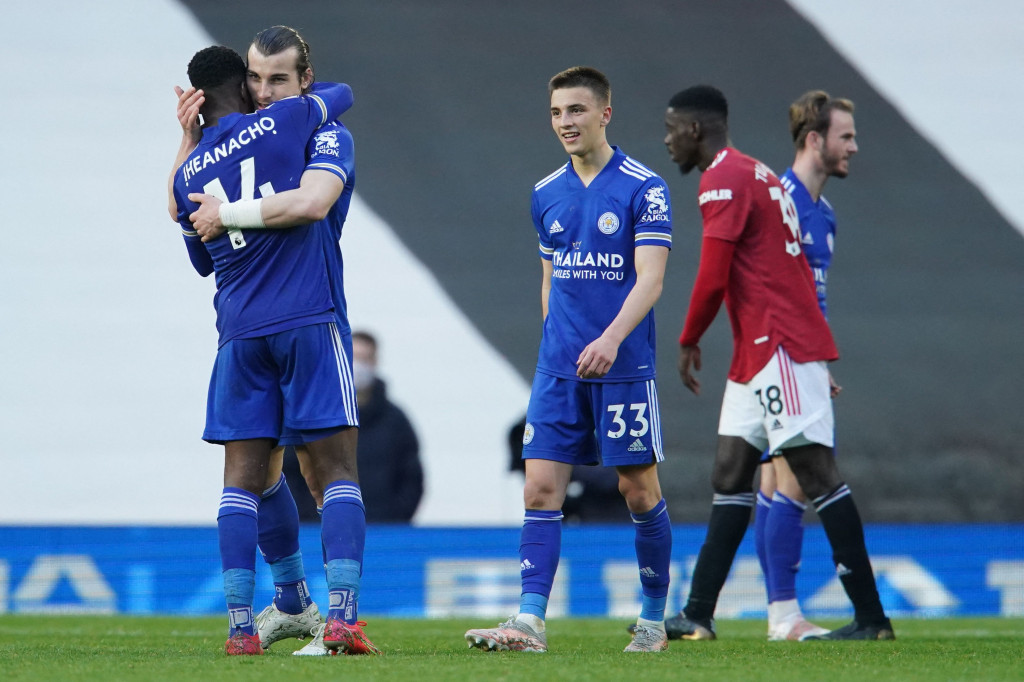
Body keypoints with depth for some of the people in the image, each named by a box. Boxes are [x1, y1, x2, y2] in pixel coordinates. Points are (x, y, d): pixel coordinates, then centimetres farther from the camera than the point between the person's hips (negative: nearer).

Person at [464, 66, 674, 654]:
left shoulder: (644, 187, -6)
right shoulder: (547, 194, 11)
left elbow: (649, 278, -14)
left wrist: (611, 339, -27)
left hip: (624, 366, -5)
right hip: (559, 365, 5)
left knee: (639, 490, 2)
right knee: (541, 489, -6)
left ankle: (654, 620, 15)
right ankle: (530, 621, -10)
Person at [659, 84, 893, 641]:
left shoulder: (723, 180, -10)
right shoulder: (756, 174, 21)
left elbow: (713, 278, -16)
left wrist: (688, 343, -3)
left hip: (781, 346, -10)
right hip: (760, 353, 10)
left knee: (815, 471, -11)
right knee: (729, 476, 9)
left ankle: (871, 616, -12)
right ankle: (697, 616, 10)